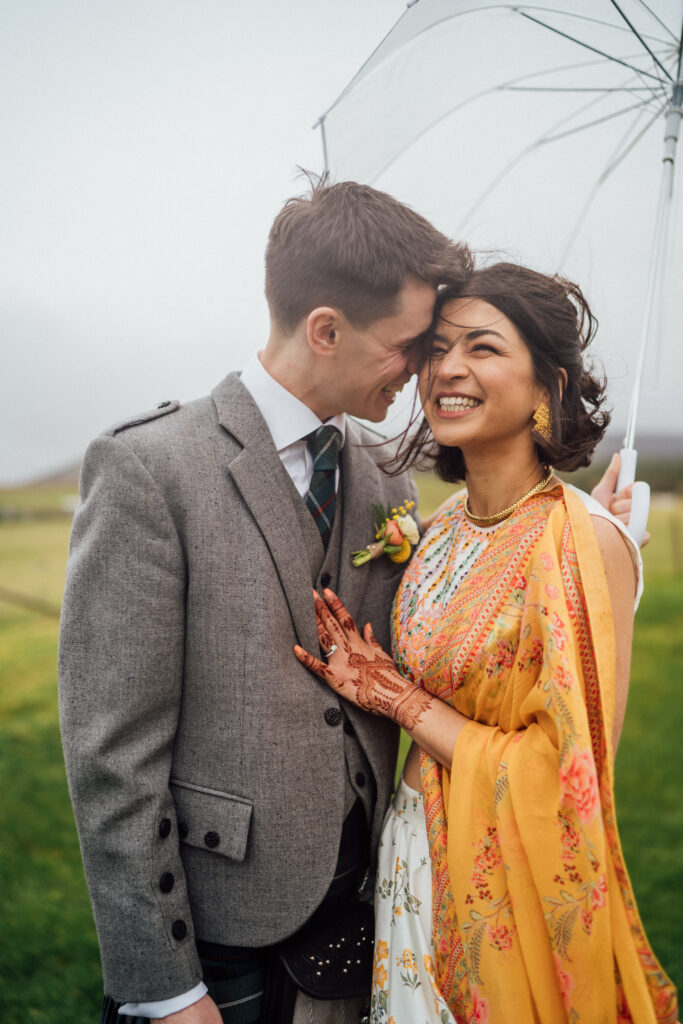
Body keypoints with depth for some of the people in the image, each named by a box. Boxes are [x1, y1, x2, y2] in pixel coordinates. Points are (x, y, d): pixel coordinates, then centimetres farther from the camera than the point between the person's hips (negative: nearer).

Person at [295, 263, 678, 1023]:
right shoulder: (446, 526, 1)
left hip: (513, 887, -6)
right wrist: (372, 682, -5)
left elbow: (565, 778, -22)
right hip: (416, 863, 7)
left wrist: (405, 703, -16)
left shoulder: (586, 541, -22)